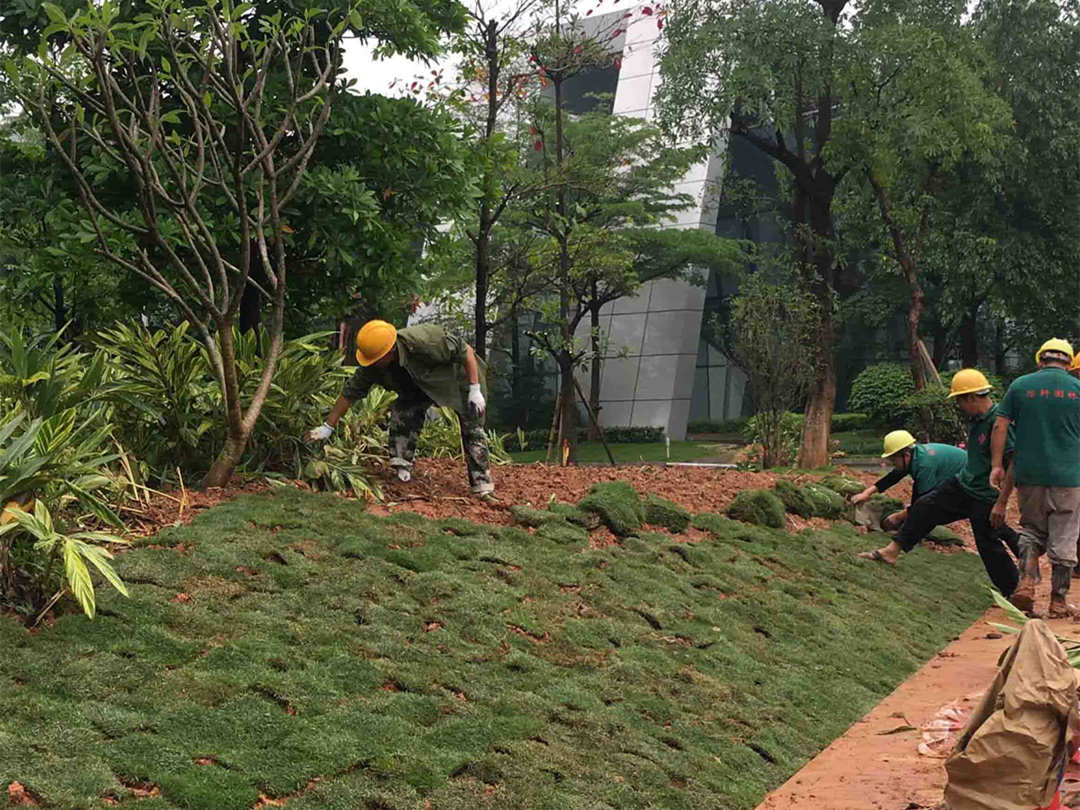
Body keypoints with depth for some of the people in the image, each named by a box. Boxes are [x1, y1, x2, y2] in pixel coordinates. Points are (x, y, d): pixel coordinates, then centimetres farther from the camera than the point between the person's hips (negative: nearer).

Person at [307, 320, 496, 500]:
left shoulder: (425, 341, -42)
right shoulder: (372, 367, -23)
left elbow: (466, 351, -31)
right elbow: (350, 393, -14)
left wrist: (475, 390, -31)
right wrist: (328, 427, -15)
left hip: (461, 374, -5)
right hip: (422, 383, 5)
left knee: (472, 429, -12)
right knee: (402, 412, -17)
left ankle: (482, 486, -7)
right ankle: (402, 472, -9)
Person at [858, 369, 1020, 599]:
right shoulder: (976, 420, 5)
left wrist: (1001, 503, -23)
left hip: (986, 498, -9)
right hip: (962, 485, 9)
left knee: (990, 546, -1)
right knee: (924, 507, 6)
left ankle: (1014, 591, 15)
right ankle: (892, 551, 15)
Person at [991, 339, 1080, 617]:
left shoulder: (1020, 385, 2)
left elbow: (1000, 426, 0)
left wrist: (997, 464, 5)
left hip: (1029, 474, 1)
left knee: (1032, 529, 16)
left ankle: (1027, 582, -2)